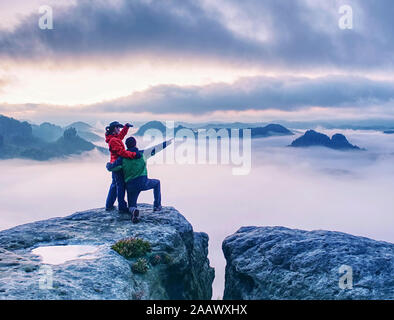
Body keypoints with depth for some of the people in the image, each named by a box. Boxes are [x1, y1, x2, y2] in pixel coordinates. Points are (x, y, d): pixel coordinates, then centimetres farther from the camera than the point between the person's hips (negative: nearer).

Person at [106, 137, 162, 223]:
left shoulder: (123, 158, 1)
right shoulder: (142, 154, 1)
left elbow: (111, 168, 2)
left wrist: (108, 164, 21)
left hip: (131, 186, 1)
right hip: (143, 183, -1)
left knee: (131, 206, 19)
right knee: (157, 182, 30)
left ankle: (134, 210, -21)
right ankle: (157, 206, 25)